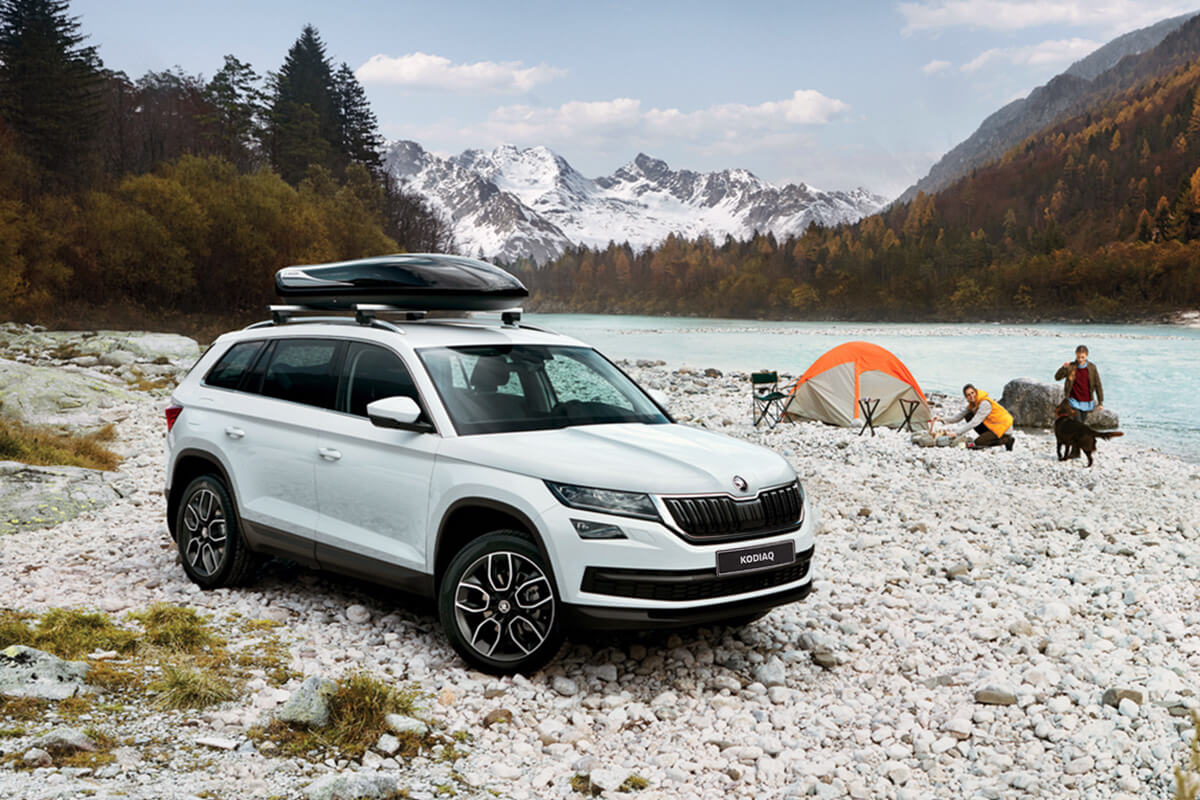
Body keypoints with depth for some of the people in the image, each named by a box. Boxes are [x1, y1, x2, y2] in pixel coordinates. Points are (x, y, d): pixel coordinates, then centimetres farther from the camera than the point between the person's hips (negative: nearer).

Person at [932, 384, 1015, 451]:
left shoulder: (985, 403, -25)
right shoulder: (973, 403, 1)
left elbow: (974, 423, -30)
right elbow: (961, 415, 3)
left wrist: (957, 433, -33)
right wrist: (943, 420, -10)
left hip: (1004, 428, -9)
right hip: (992, 426, 9)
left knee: (978, 442, -20)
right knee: (968, 416, -1)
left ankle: (1006, 439, -6)